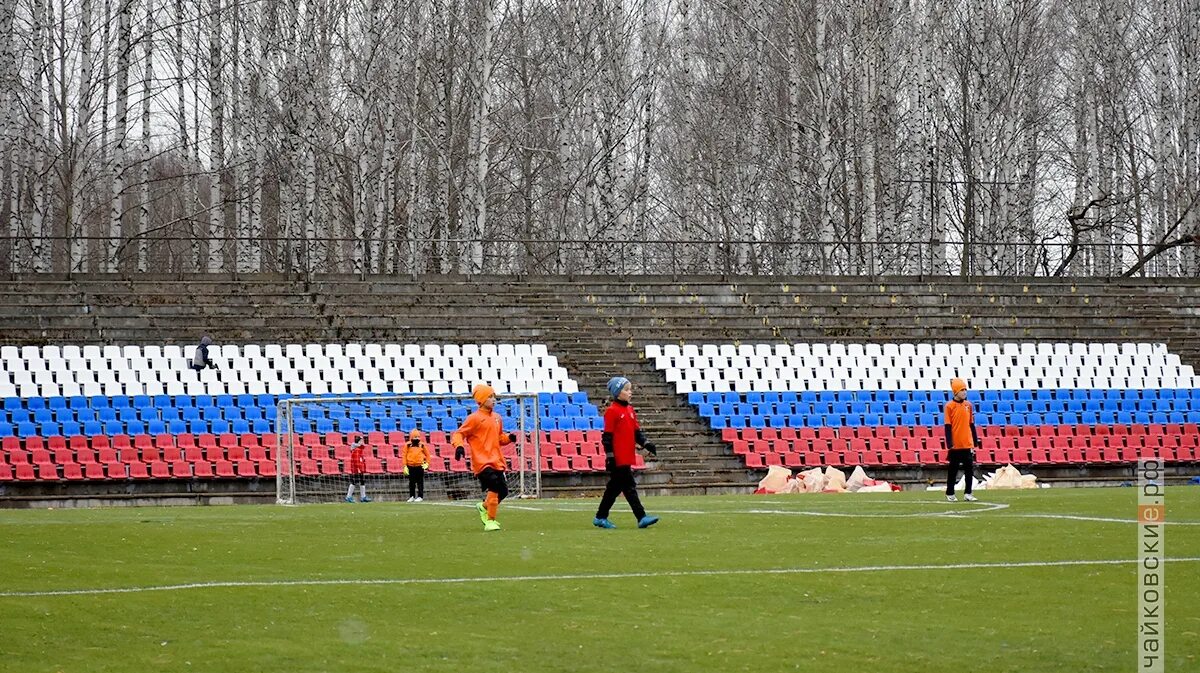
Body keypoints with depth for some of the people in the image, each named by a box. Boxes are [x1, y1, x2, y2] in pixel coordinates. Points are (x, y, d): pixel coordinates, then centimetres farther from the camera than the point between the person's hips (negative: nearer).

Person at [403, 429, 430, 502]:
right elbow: (404, 455, 2)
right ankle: (412, 496, 16)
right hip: (411, 467, 1)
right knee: (411, 482, 8)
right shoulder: (408, 445, 1)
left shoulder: (422, 445, 3)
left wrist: (427, 463, 0)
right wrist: (405, 466, -3)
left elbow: (427, 454, 11)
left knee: (420, 482, 0)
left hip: (420, 466, -1)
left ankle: (420, 496, 5)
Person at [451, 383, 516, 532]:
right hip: (482, 462, -7)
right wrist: (459, 446, -28)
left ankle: (484, 507, 36)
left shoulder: (497, 418, 14)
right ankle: (490, 521, -10)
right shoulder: (474, 418, -7)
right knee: (494, 487, -21)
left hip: (497, 462, 7)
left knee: (503, 491, 8)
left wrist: (508, 438, 4)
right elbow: (458, 434, -8)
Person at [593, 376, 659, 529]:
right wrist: (610, 456, -15)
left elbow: (637, 431, 20)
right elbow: (607, 436, -12)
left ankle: (600, 518, 20)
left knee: (614, 488, 13)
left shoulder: (630, 410, 15)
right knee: (629, 487, -9)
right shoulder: (612, 411, -10)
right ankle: (641, 518, -11)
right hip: (618, 458, -9)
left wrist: (646, 443, 4)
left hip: (627, 457, 9)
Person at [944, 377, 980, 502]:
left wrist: (975, 441, 11)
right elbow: (948, 427, -8)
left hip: (967, 444, 4)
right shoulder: (949, 406, -6)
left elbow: (972, 425, 13)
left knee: (969, 469, 2)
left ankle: (968, 494, 8)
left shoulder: (968, 405, 8)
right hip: (955, 445, -4)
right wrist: (949, 444, -14)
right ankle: (950, 494, 13)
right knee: (953, 470, 4)